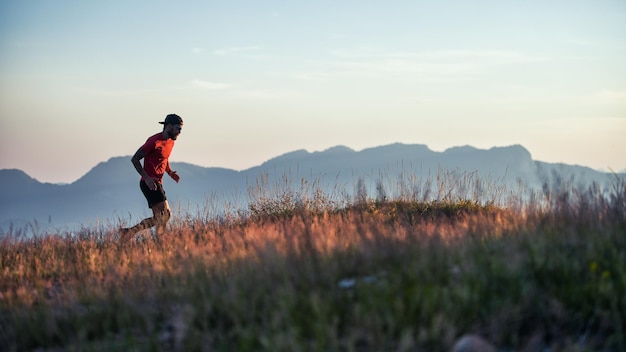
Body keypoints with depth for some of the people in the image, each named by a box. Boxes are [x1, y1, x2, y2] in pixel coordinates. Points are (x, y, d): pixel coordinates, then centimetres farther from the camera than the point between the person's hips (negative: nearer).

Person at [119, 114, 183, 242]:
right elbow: (134, 159, -14)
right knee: (165, 214, -16)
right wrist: (147, 178, -22)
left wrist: (170, 172, 9)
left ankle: (128, 232, 15)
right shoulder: (154, 141, -14)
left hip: (157, 184, 9)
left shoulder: (170, 141, 13)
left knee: (158, 219, 9)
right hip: (150, 183, -9)